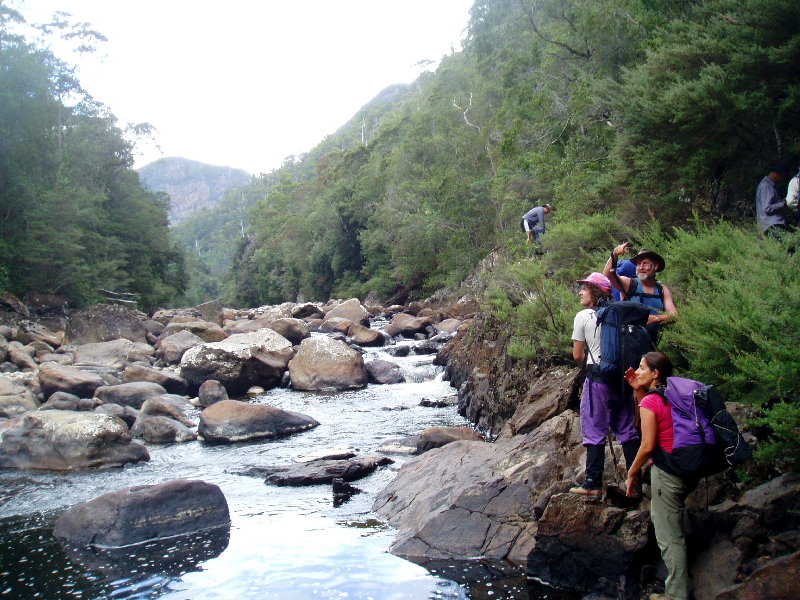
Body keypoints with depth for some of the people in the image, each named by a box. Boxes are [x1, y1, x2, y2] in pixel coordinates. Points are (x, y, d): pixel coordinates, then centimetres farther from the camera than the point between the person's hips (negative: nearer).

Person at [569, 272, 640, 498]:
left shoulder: (583, 317, -5)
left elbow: (578, 355, -2)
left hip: (597, 377, -5)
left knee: (594, 431, 0)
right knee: (627, 430, 10)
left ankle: (593, 484, 1)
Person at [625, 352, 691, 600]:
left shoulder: (650, 402, -17)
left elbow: (647, 446, -17)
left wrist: (631, 474, -4)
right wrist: (638, 390, 15)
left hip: (666, 473, -9)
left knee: (669, 537, 3)